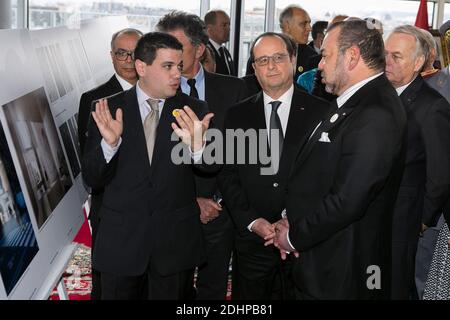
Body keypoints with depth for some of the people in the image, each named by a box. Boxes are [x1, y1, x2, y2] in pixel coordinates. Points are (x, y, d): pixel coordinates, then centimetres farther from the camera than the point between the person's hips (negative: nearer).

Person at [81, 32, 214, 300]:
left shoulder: (195, 111, -3)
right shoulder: (109, 110, -3)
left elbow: (213, 169, -12)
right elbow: (93, 179, -4)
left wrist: (197, 147, -33)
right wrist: (109, 143, -23)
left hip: (176, 239, 0)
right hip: (121, 236, 0)